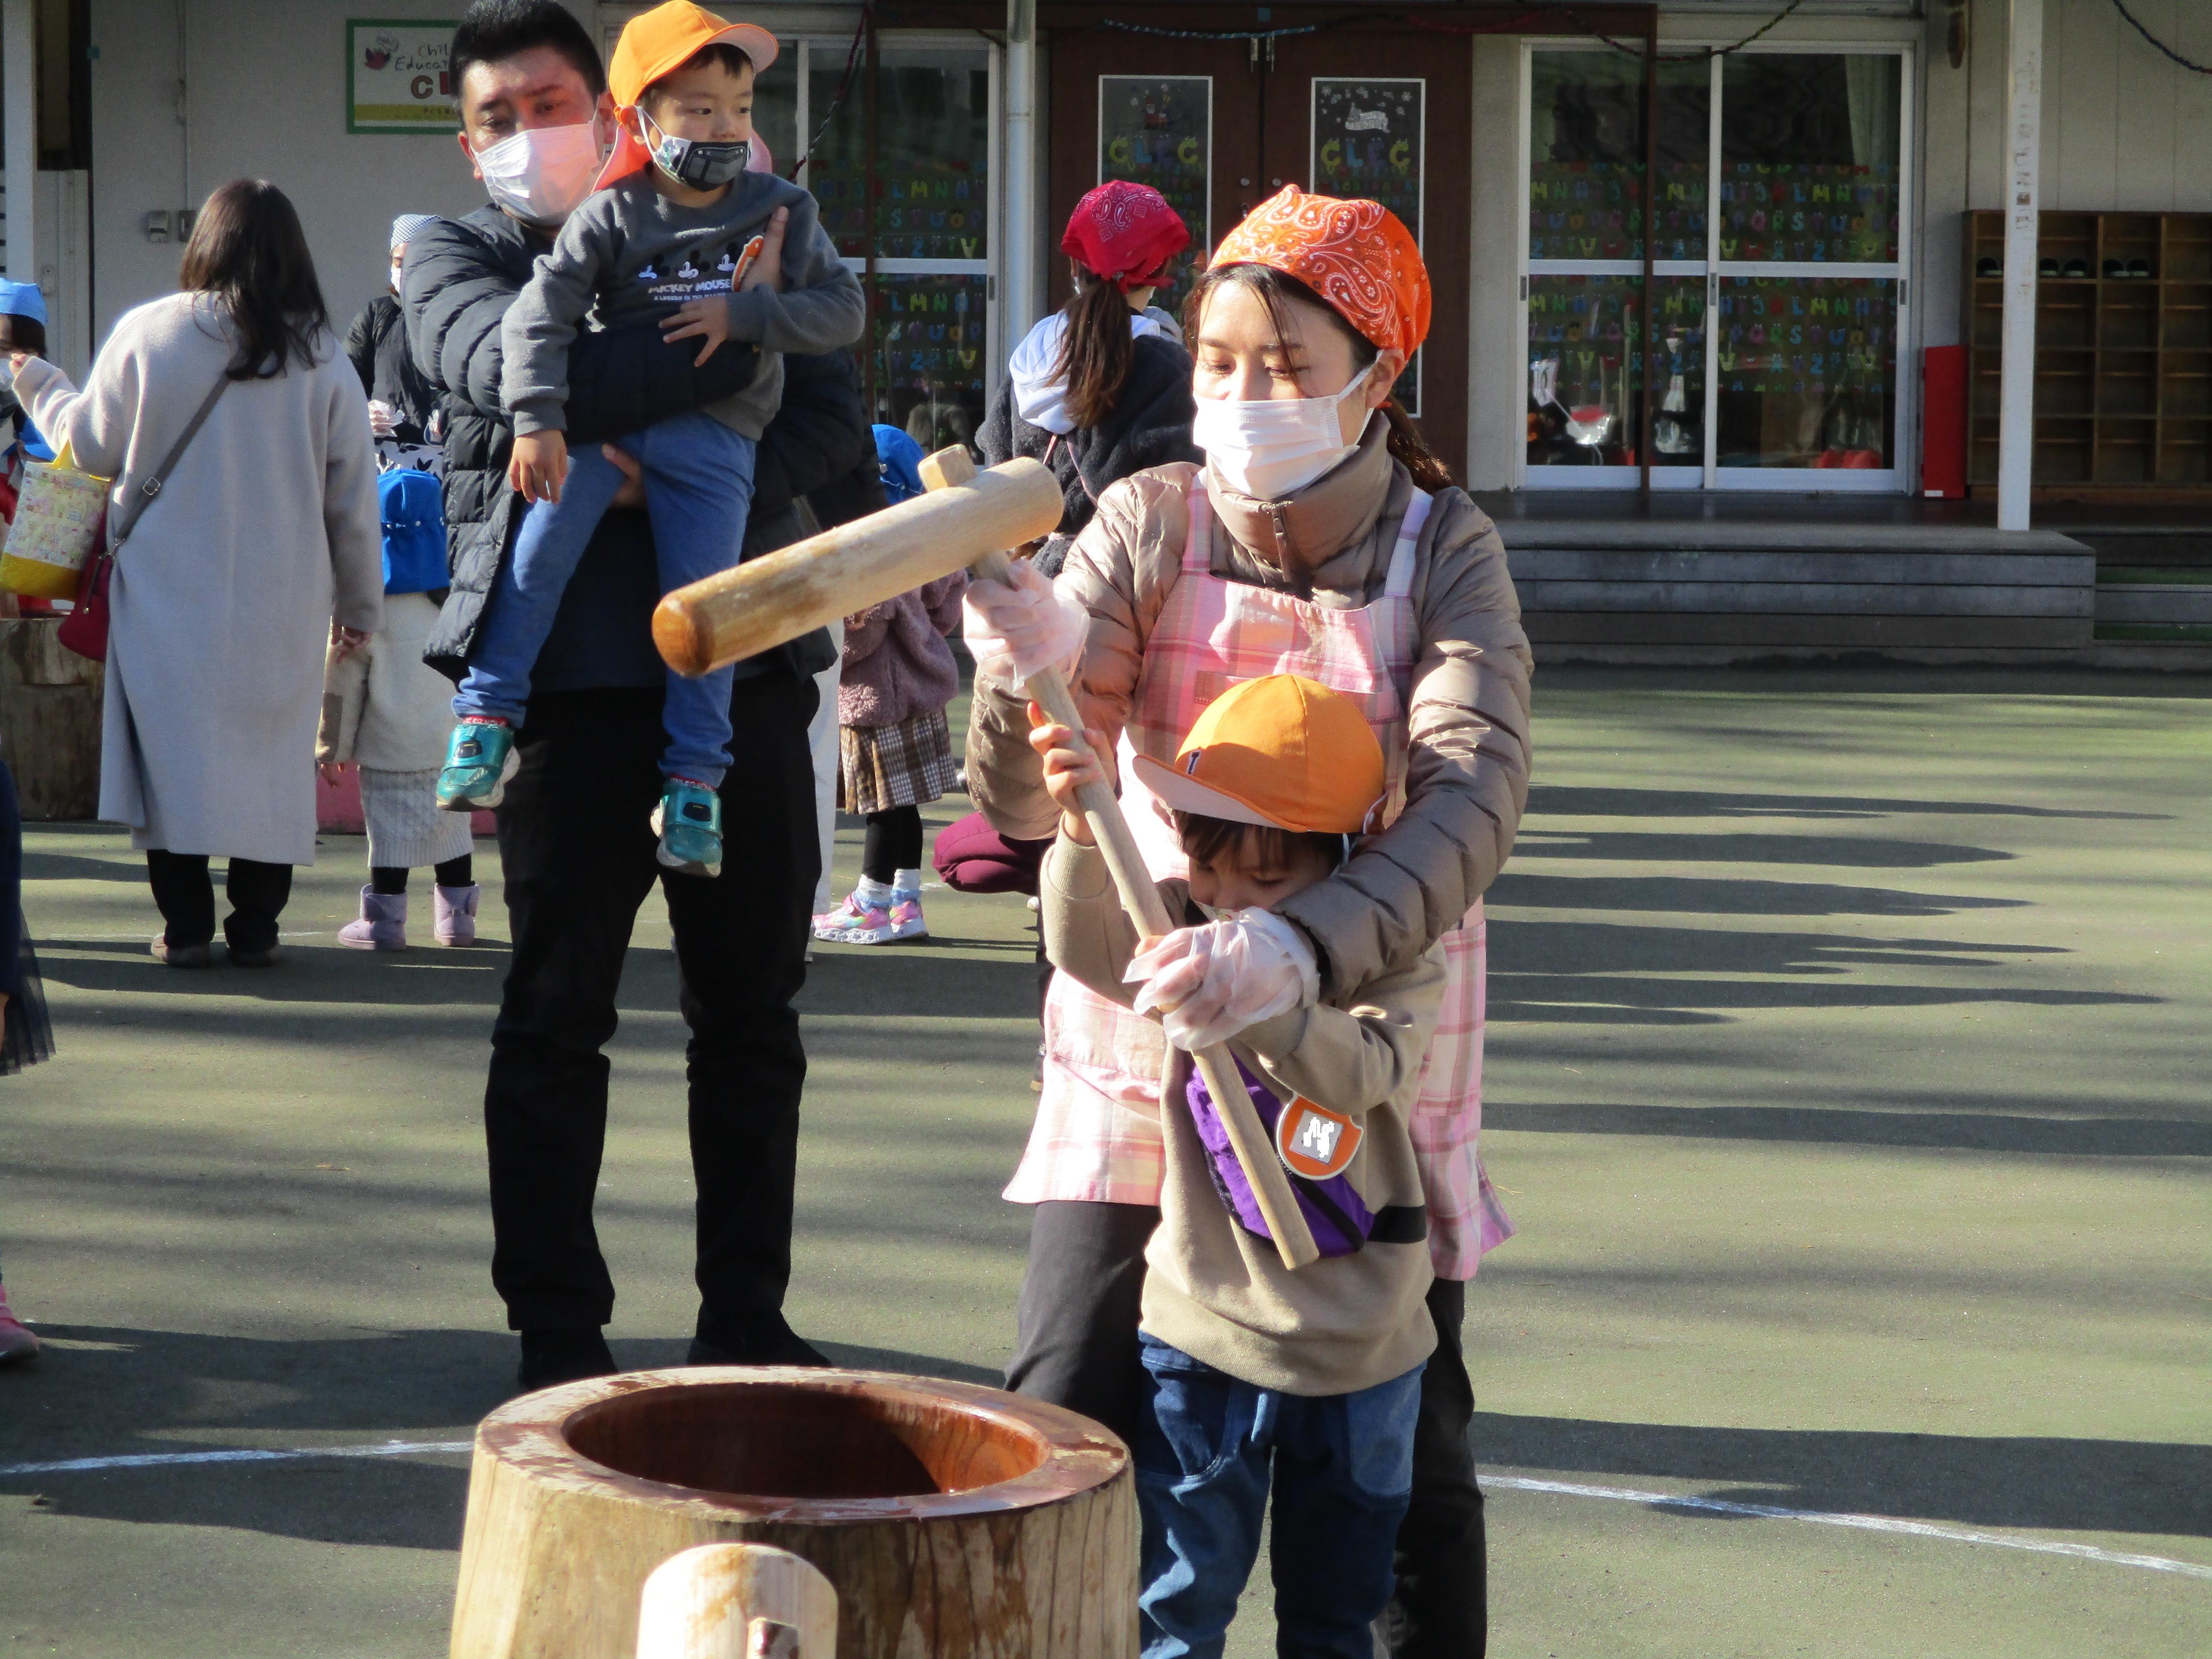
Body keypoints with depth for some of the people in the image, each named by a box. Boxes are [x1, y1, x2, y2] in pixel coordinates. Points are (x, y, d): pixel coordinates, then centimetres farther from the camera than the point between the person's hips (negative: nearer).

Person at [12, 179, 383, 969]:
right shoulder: (321, 357, -2)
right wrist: (360, 603, 14)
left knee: (173, 747, 6)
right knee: (270, 753, 8)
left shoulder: (147, 334, -5)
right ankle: (255, 926, 9)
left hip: (168, 593, -1)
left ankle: (185, 925, 5)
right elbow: (353, 497, 3)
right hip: (281, 606, 1)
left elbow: (92, 444, 6)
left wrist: (39, 383, 25)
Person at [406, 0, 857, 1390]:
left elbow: (835, 425, 0)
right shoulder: (458, 261, 7)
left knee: (753, 1011, 7)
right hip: (574, 678, -2)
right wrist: (732, 331, -16)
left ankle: (747, 1318, 17)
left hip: (741, 661, 2)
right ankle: (558, 1330, 13)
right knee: (558, 1014, 4)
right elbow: (529, 380, -16)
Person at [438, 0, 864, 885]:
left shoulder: (781, 212, 5)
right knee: (537, 554, -16)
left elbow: (844, 310, 0)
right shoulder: (612, 216, -2)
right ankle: (487, 717, -6)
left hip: (713, 436, 0)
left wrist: (745, 315, -13)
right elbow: (541, 313, -10)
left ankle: (693, 781, 5)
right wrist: (538, 420, -22)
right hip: (603, 414, 0)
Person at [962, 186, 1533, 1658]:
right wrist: (1030, 667, -37)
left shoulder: (1445, 552, -9)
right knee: (1065, 1424, -7)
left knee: (1407, 1450, 4)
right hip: (1147, 1038, 1)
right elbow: (1027, 805, -14)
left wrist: (1308, 947, -45)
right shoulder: (1154, 522, -6)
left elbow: (1474, 789, -27)